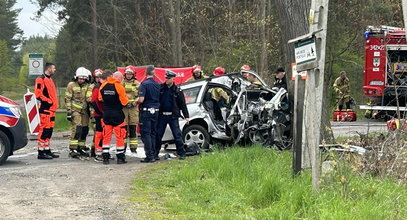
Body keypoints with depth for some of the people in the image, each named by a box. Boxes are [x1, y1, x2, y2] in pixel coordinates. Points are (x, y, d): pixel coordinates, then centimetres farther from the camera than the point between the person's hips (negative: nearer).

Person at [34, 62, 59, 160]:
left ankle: (47, 150, 20)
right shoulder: (41, 79, -10)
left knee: (49, 131, 13)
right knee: (44, 130, -10)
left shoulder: (49, 79, 21)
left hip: (51, 109, 10)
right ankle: (41, 152, -9)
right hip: (45, 109, -10)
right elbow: (38, 94, -18)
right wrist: (48, 101, -15)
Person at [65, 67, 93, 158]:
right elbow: (67, 99, -3)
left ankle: (81, 148, 18)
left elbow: (89, 98, 5)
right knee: (77, 129, -16)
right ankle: (73, 150, -15)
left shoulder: (87, 86, 12)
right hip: (75, 110, -5)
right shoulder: (71, 85, -2)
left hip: (84, 111, 5)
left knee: (84, 130, 7)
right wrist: (68, 111, -9)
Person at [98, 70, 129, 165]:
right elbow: (124, 101, -10)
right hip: (117, 114, -3)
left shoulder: (102, 87, -2)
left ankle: (105, 157, 8)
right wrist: (127, 103, 11)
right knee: (120, 136, 4)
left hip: (106, 114, 3)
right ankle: (120, 157, 6)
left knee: (106, 136, 10)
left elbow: (100, 99, 10)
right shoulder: (119, 86, -13)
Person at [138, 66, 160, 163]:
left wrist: (138, 102, 2)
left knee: (146, 134, -3)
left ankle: (149, 156, -8)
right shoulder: (158, 85, 6)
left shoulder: (144, 84, -13)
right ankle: (153, 154, 15)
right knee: (153, 134, 13)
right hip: (155, 111, 6)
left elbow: (141, 99, -19)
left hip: (146, 112, -6)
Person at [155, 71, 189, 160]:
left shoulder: (177, 90, 1)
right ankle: (155, 153, 11)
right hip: (162, 115, 2)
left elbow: (182, 104, 3)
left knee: (177, 135, -3)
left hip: (173, 116, -2)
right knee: (158, 135, 3)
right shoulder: (160, 88, 4)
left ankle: (181, 153, 4)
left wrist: (186, 116, -2)